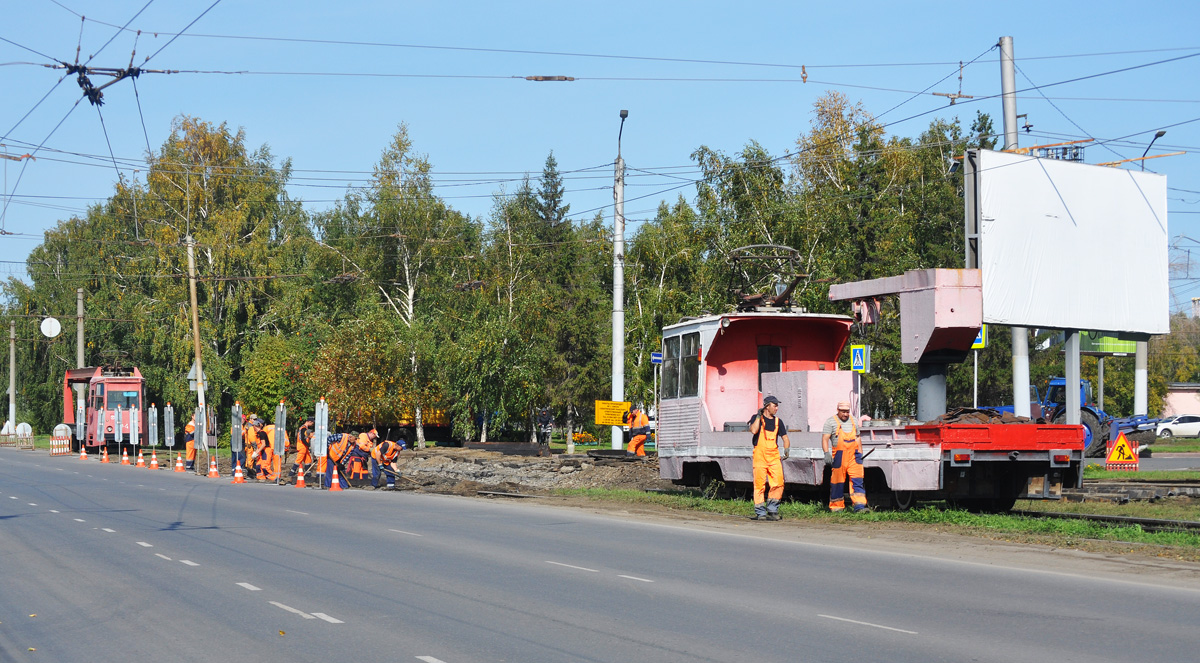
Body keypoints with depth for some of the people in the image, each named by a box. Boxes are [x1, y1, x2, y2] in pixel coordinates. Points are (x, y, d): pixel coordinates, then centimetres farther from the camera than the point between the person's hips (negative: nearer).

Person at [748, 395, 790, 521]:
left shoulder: (778, 421, 16)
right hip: (760, 455, -4)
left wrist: (787, 449, 2)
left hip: (774, 455, 4)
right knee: (760, 484, -4)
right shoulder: (757, 418, 4)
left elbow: (785, 438, 18)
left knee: (778, 483, -6)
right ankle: (760, 513, 1)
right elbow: (753, 430, -15)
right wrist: (758, 416, -9)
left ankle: (772, 509, 8)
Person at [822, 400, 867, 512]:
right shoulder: (831, 421, 2)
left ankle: (859, 506, -16)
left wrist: (860, 454, 21)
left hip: (853, 456, 3)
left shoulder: (853, 421, 17)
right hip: (839, 457, -3)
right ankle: (836, 507, 12)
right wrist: (826, 453, -19)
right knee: (837, 482, 1)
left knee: (857, 480, -9)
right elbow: (825, 439, -6)